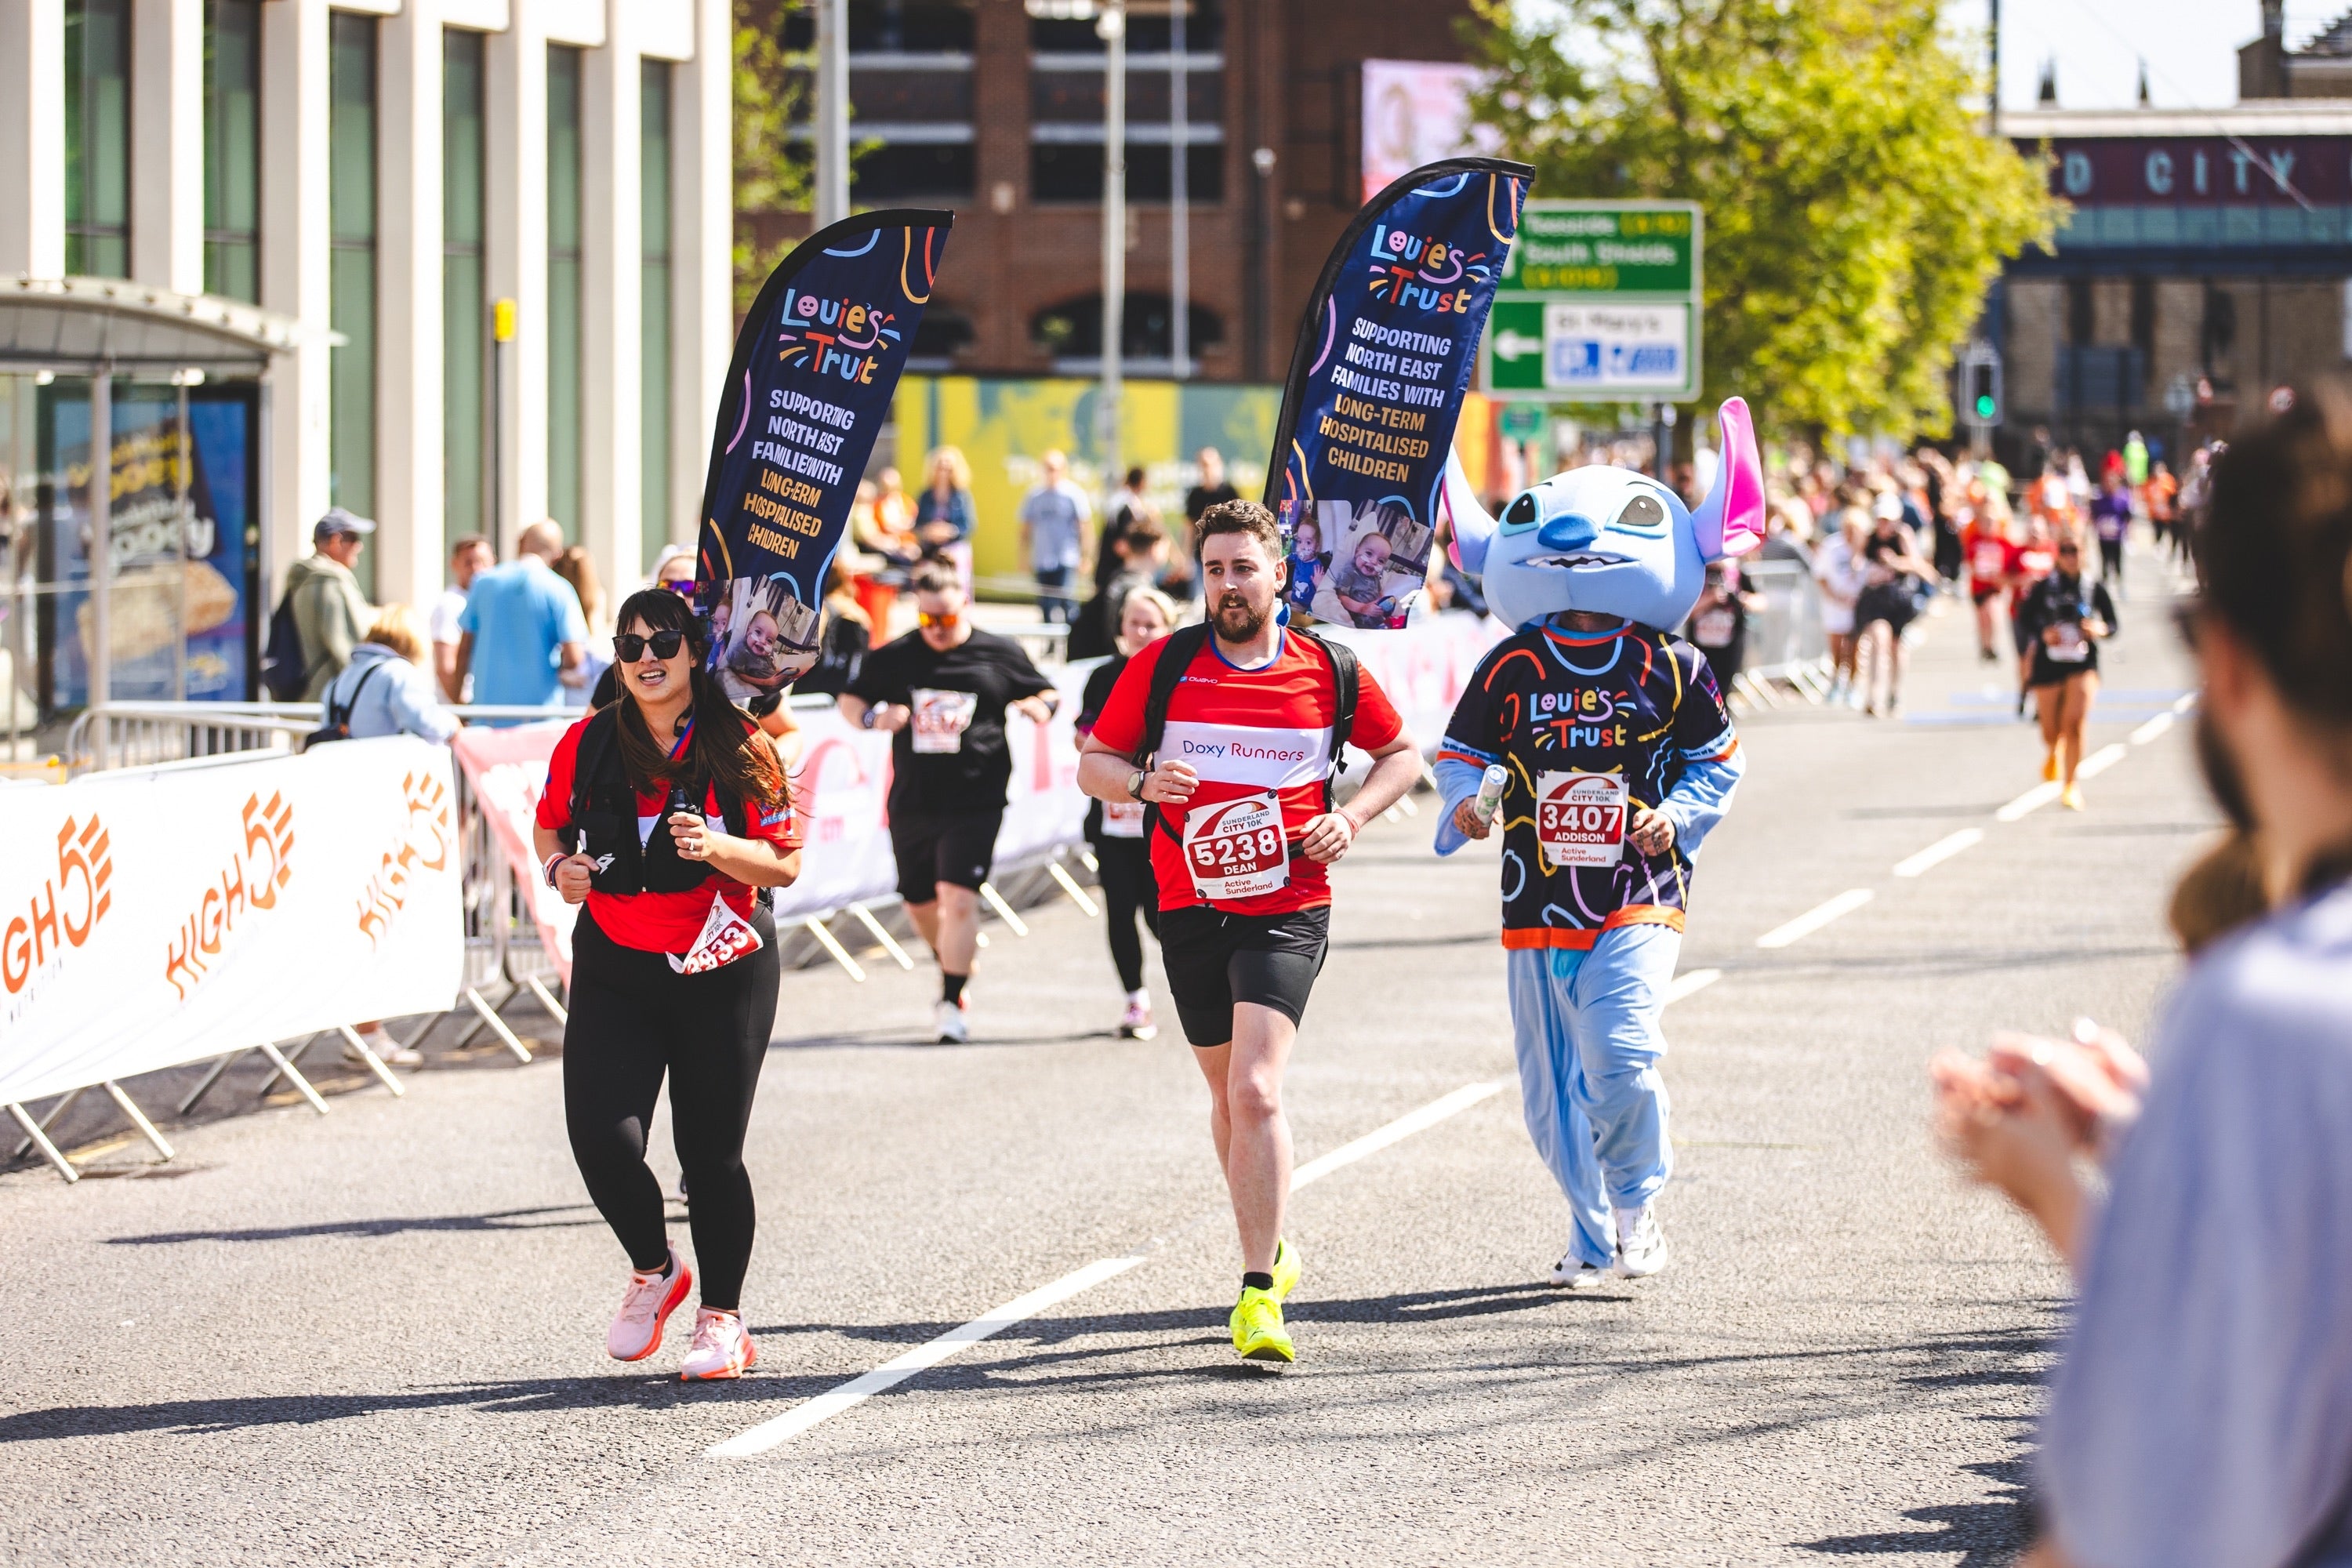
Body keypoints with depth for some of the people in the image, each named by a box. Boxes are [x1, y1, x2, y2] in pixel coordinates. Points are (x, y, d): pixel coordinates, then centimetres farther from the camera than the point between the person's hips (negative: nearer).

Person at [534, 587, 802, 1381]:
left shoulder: (740, 747, -5)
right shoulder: (588, 744, 2)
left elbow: (785, 863, -4)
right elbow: (551, 824, 18)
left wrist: (717, 848, -23)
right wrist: (560, 867, -3)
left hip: (723, 973, -2)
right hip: (614, 973, 2)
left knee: (710, 1151, 1)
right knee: (601, 1139, -12)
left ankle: (723, 1316, 20)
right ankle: (653, 1270, 18)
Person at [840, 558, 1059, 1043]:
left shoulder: (999, 654, 1)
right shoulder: (893, 658, 3)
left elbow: (1046, 694, 13)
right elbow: (850, 701, 12)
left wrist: (1041, 707, -11)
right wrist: (873, 718, -10)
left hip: (975, 803, -3)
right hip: (912, 802, 3)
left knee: (958, 897, -15)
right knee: (919, 903, 15)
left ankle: (953, 1003, -7)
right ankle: (955, 968, 43)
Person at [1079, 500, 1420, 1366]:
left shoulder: (1330, 670, 0)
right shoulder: (1163, 666, 1)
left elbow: (1400, 753, 15)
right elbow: (1093, 763, 7)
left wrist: (1351, 816, -2)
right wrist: (1143, 784, -15)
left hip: (1288, 913, -3)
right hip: (1191, 910, 3)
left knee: (1255, 1089, -18)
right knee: (1228, 1093, 15)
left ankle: (1258, 1294, -17)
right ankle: (1271, 1251, 36)